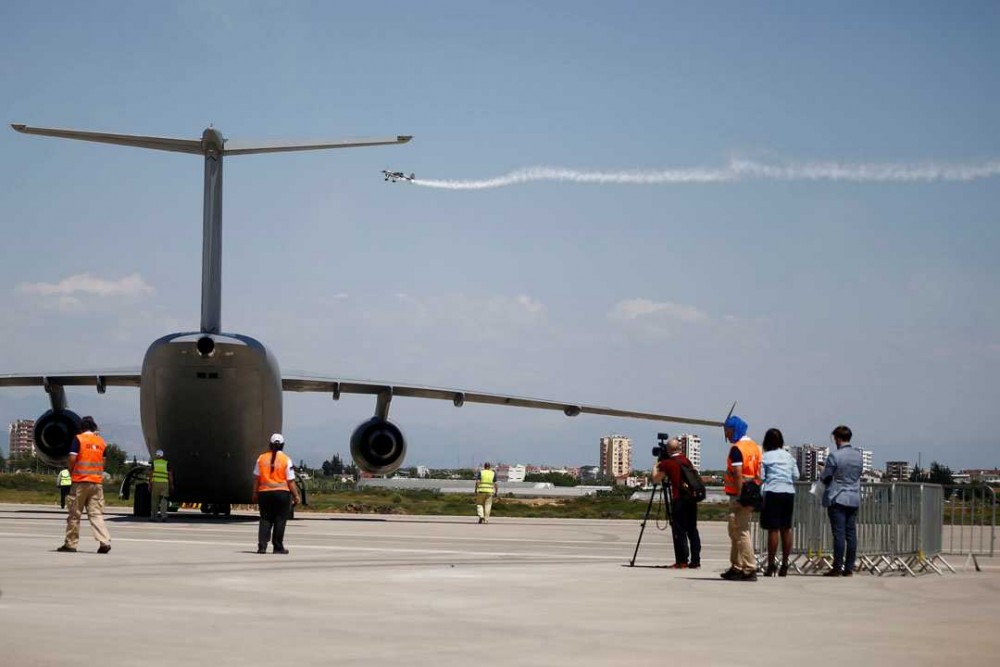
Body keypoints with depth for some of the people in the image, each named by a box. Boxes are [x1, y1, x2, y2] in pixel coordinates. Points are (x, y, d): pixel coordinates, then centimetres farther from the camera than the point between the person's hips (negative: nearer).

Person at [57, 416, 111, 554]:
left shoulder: (78, 439, -4)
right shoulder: (101, 442, 10)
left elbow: (72, 459, -10)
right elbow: (104, 462, 10)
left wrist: (71, 473, 6)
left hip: (80, 481, -4)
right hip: (97, 481, 4)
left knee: (74, 514, 6)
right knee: (96, 514, 3)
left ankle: (71, 544, 11)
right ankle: (105, 541, -11)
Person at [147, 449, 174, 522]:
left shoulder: (154, 463, 4)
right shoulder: (167, 463, 5)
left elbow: (150, 474, 0)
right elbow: (170, 475, 1)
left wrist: (150, 484, 3)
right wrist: (171, 485, 6)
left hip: (155, 483, 0)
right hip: (165, 483, 0)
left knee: (155, 500, 10)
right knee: (163, 500, -3)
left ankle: (153, 516, 13)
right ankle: (163, 515, -18)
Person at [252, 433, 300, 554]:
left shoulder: (262, 458, 4)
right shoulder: (286, 460, -5)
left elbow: (256, 478, 5)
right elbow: (290, 481, -6)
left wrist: (255, 494, 14)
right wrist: (296, 496, 1)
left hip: (264, 493, 3)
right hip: (282, 493, -3)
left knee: (265, 520, 7)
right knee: (280, 520, 4)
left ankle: (262, 546, -2)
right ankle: (278, 547, 6)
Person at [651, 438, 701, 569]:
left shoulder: (667, 463, -4)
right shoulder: (686, 461, 13)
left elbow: (655, 480, 1)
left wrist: (656, 466, 18)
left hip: (679, 500, -5)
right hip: (692, 498, 5)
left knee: (679, 531, -1)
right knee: (692, 530, 9)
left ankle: (682, 561, -3)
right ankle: (695, 561, 8)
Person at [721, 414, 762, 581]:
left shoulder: (737, 449, -13)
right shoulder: (755, 446, 15)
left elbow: (738, 474, -20)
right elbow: (758, 473, 17)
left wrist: (740, 496, -22)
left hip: (739, 494, -10)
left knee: (741, 532, -6)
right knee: (735, 532, 17)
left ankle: (749, 569, -7)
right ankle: (737, 568, 21)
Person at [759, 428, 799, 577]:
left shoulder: (765, 457, -2)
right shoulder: (789, 456, 11)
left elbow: (760, 478, -5)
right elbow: (796, 476, 12)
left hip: (773, 493, -5)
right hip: (789, 493, 5)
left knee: (773, 529, -4)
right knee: (786, 529, 8)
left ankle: (771, 565, -4)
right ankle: (784, 565, 11)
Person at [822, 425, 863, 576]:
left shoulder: (834, 456, -13)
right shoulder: (858, 456, 6)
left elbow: (825, 478, -7)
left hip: (837, 499, -6)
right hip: (854, 499, 6)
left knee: (839, 534, -5)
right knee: (851, 534, 6)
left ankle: (837, 568, -4)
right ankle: (849, 568, 7)